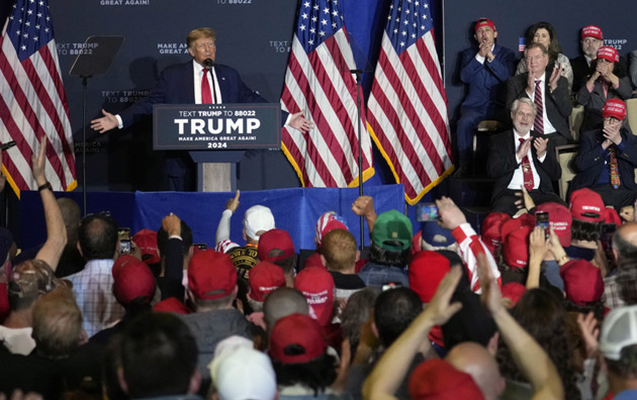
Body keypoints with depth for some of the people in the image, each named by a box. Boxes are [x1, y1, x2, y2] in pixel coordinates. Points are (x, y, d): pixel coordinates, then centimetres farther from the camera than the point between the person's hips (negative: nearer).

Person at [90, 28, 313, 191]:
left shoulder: (229, 76, 12)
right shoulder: (172, 76, 4)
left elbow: (252, 101, 16)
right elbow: (150, 103, 3)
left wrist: (286, 118, 12)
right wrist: (118, 120, -7)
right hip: (184, 158, -2)